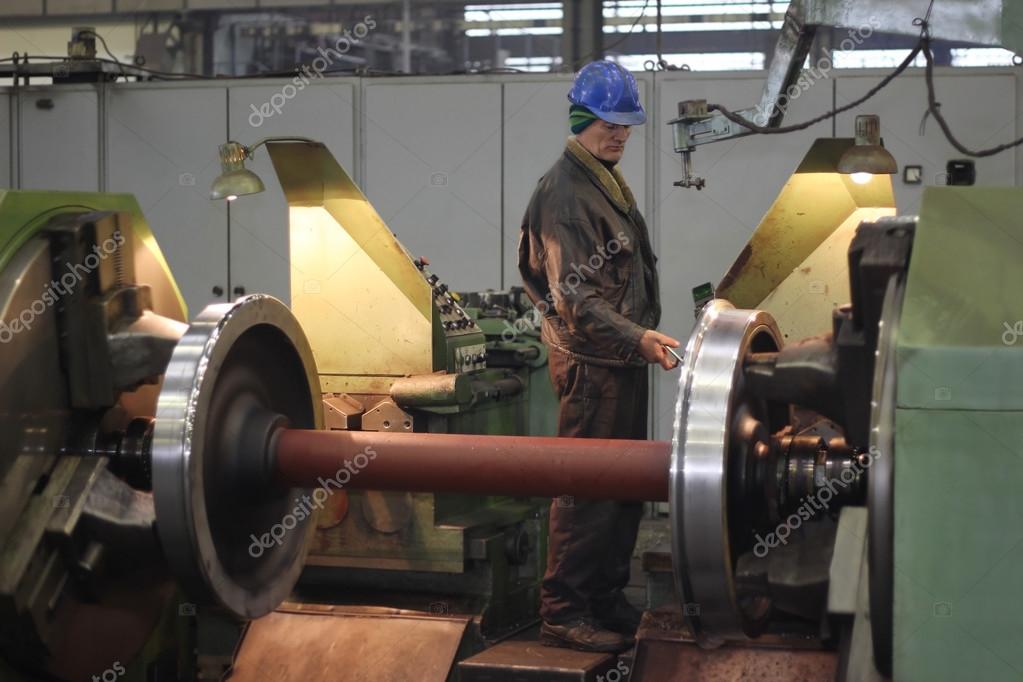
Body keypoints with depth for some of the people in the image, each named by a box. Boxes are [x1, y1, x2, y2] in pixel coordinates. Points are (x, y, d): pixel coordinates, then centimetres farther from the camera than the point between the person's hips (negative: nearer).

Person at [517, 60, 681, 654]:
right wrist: (639, 339, -32)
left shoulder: (608, 181, 15)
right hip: (591, 364, -10)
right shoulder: (563, 192, -16)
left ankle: (608, 600, 26)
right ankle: (564, 613, 2)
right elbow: (574, 299, -24)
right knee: (588, 491, -6)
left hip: (623, 360, 10)